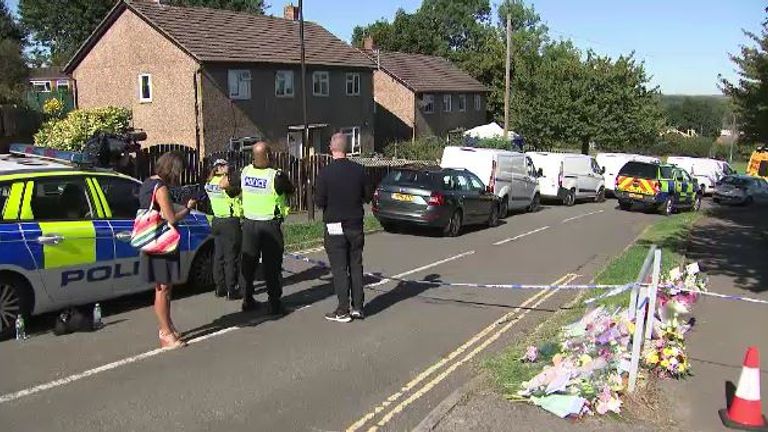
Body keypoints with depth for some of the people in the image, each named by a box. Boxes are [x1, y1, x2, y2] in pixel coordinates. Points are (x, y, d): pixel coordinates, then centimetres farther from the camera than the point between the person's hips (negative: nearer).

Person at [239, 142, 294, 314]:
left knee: (248, 263, 14)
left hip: (249, 224, 4)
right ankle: (274, 303, 6)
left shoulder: (245, 172, -3)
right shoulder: (276, 176, -17)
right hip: (270, 225, -4)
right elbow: (290, 190, -1)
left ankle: (247, 300, 21)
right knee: (272, 265, 3)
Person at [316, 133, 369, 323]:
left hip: (335, 227, -4)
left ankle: (343, 311, 3)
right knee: (356, 266, 11)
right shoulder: (358, 170, -3)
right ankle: (358, 307, 16)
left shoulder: (325, 173, -14)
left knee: (339, 268, 1)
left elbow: (319, 201, -11)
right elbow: (365, 196, 5)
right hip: (356, 225, 4)